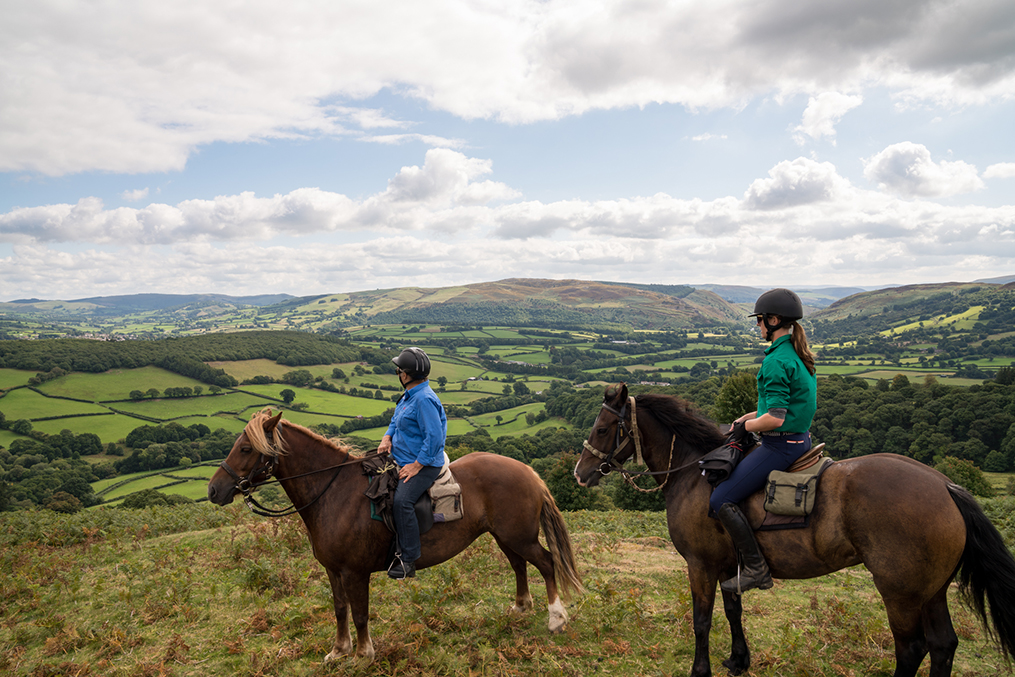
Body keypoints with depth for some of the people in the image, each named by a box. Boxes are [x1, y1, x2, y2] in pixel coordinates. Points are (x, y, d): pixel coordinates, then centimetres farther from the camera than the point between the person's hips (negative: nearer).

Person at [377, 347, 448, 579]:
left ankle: (408, 560, -21)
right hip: (403, 460, 11)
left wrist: (417, 465, -23)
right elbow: (396, 420, 26)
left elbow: (434, 438, -24)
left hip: (424, 465, -11)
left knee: (402, 501, -28)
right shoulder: (409, 395, 11)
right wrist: (387, 437, 6)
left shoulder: (424, 399, -21)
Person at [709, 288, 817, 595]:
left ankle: (756, 568, -3)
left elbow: (775, 418, -26)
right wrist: (749, 416, 12)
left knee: (721, 500, -8)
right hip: (800, 441, 11)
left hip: (780, 446, -11)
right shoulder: (800, 356, 11)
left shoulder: (776, 361, -21)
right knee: (731, 472, 27)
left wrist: (747, 426, -8)